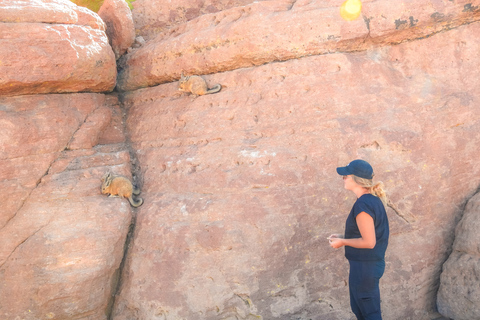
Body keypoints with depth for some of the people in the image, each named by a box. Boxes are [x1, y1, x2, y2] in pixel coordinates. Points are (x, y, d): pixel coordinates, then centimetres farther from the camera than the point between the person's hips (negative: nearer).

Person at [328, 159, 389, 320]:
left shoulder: (362, 205, -23)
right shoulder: (375, 201, 5)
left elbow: (369, 242, -25)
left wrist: (342, 242, -12)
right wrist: (343, 237, 9)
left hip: (364, 266, -9)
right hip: (374, 263, 9)